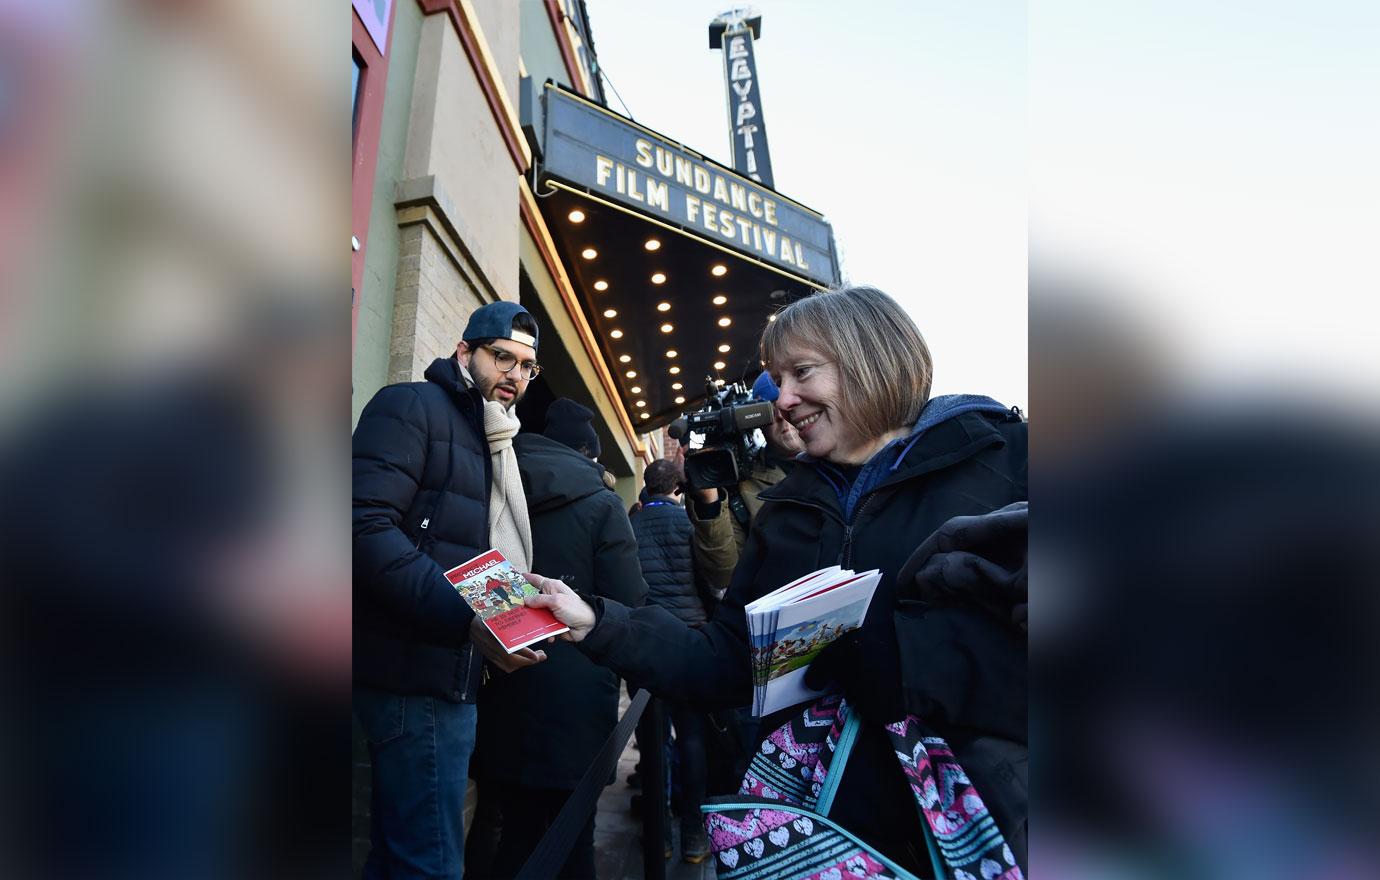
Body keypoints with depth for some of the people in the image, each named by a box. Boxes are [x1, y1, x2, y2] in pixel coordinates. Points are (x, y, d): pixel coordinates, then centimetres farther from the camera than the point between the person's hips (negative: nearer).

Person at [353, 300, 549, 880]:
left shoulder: (496, 445, 20)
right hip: (417, 677, -9)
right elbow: (367, 525, -21)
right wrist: (467, 617, -28)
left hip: (450, 675, 9)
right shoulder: (413, 406, -7)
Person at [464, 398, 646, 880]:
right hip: (573, 702, -4)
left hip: (500, 693, 4)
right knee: (571, 837, 10)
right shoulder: (599, 503, -9)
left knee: (510, 827, 15)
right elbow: (629, 604, -13)